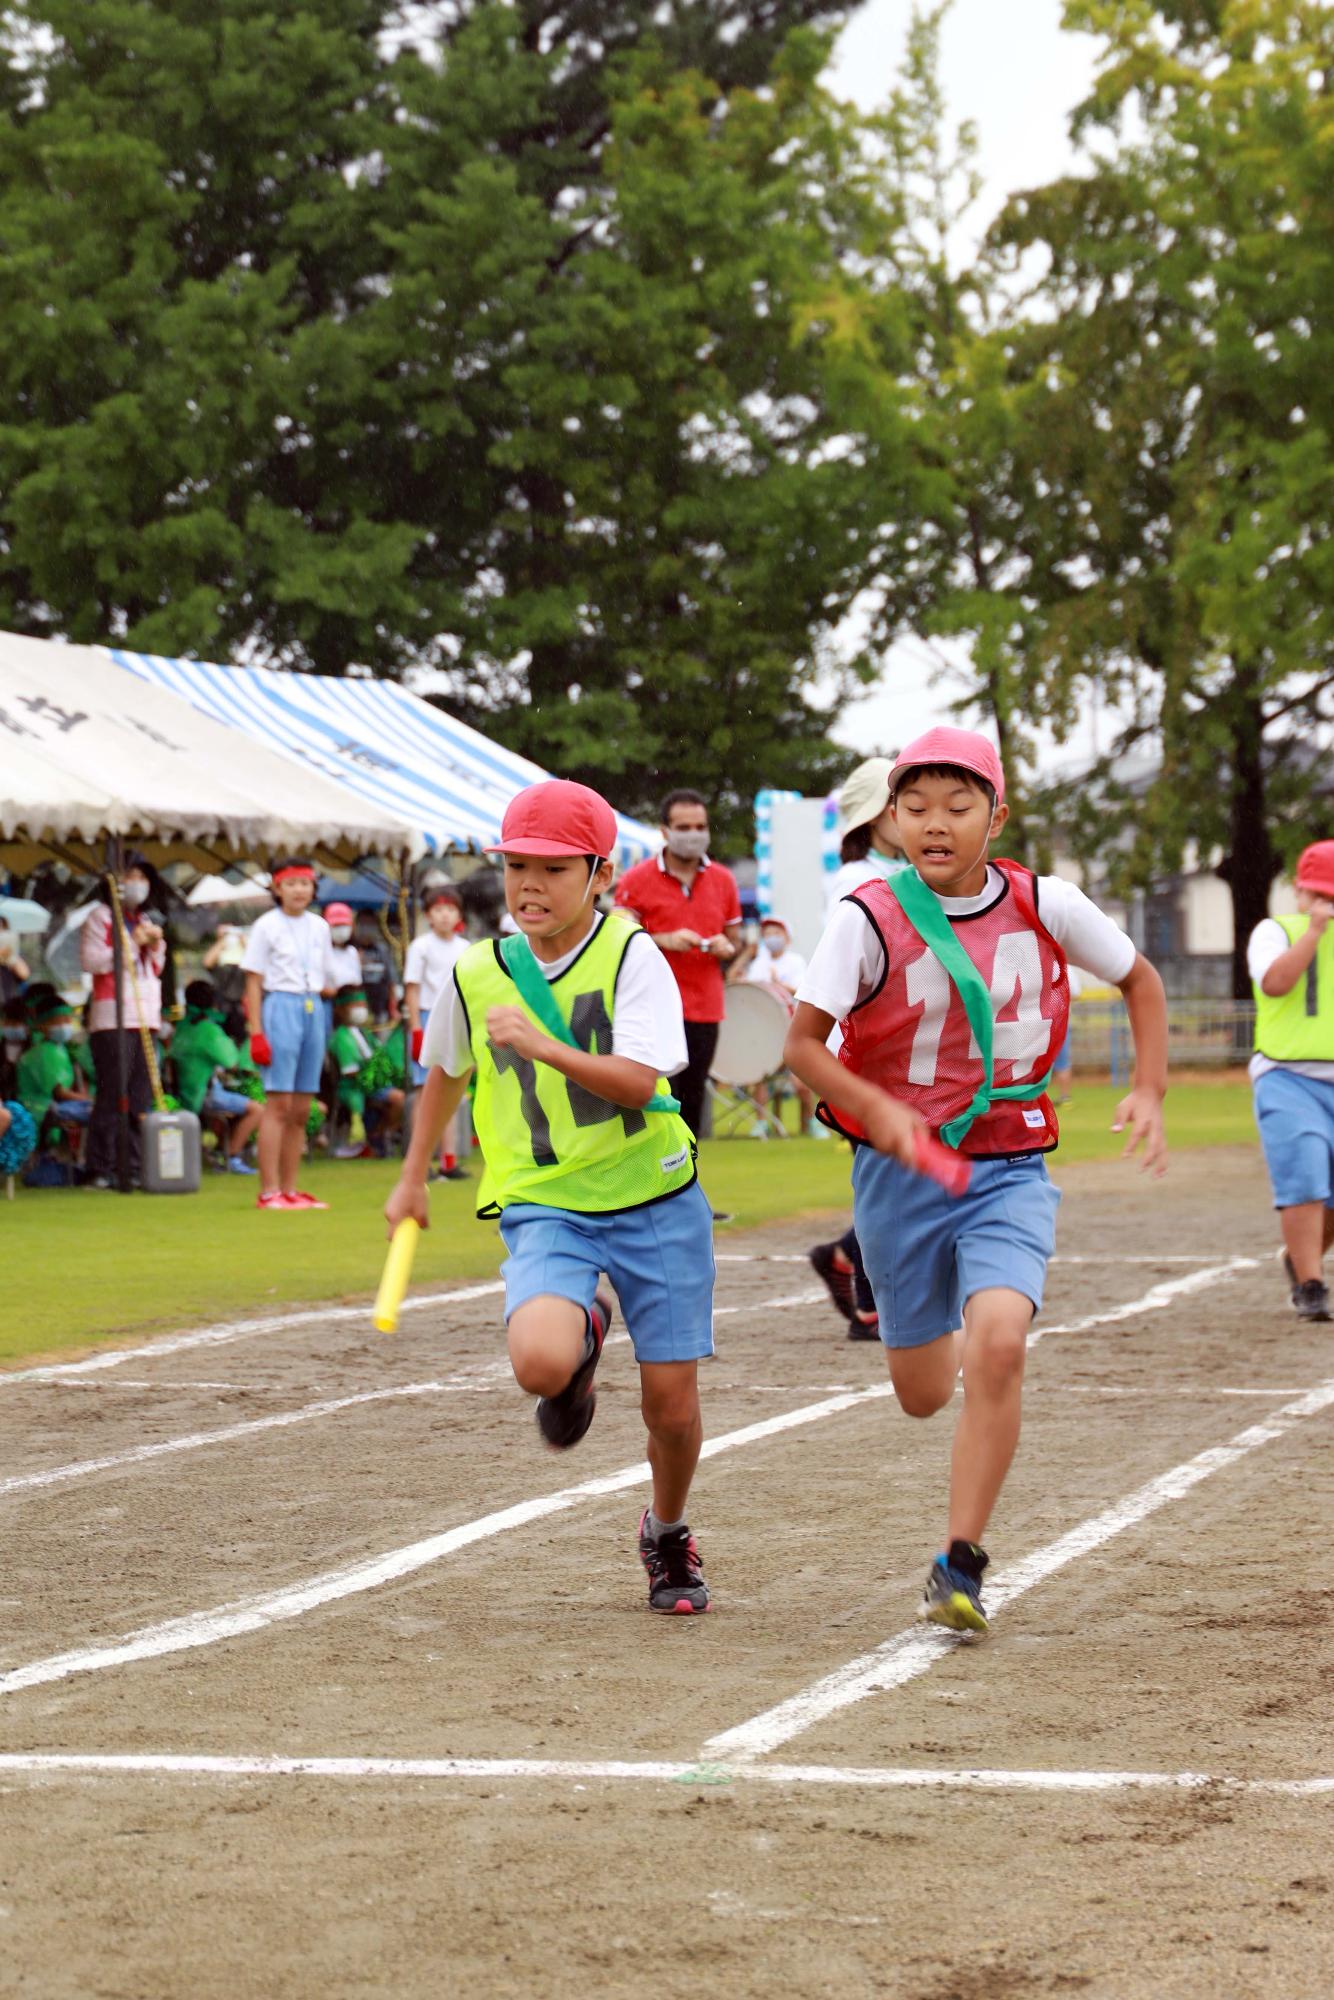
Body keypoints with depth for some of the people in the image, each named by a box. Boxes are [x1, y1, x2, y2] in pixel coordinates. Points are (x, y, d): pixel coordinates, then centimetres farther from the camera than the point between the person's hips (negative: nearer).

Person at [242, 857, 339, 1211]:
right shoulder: (266, 926, -3)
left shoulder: (319, 927, 13)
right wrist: (256, 1032, -12)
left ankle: (290, 1189, 11)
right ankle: (269, 1192, -10)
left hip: (314, 1010, 6)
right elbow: (254, 982, -5)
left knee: (301, 1109, 7)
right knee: (278, 1104, -10)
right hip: (281, 1007, -6)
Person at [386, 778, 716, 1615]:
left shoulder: (632, 956, -10)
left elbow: (638, 1080, -22)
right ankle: (584, 1337, 12)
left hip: (654, 1199, -1)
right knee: (539, 1363, -27)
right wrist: (413, 1178, 29)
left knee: (672, 1400, 2)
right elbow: (446, 1071, 21)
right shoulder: (477, 972, 1)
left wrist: (542, 1047, -35)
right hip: (543, 1205, 1)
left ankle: (669, 1533, 34)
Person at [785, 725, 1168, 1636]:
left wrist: (1149, 1091, -2)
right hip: (900, 1170, 0)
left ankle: (961, 1563, -13)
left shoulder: (1046, 905, -5)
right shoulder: (871, 918, -11)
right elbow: (804, 1040, -11)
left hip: (1010, 1168, 0)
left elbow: (1141, 980, 10)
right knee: (922, 1392, 9)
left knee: (999, 1344, -24)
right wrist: (877, 1111, -27)